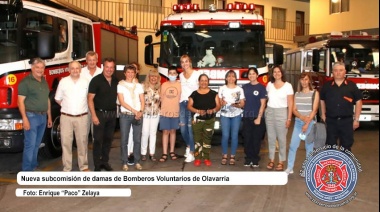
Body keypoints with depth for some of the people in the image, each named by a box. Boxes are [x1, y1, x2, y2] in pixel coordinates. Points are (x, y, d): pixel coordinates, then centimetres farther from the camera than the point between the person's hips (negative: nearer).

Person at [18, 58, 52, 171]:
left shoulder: (44, 82, 14)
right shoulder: (26, 82, -8)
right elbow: (20, 101, -13)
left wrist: (49, 117, 18)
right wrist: (24, 118, -19)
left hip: (43, 116, 7)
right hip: (31, 116, -7)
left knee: (36, 144, 14)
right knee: (30, 145, -7)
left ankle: (33, 166, 24)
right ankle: (27, 170, -2)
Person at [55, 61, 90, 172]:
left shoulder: (85, 82, 3)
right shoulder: (63, 82, 2)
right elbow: (58, 99, 10)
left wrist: (83, 108, 5)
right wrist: (67, 106, 5)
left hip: (82, 117, 0)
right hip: (66, 117, 0)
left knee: (82, 141, 6)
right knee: (66, 142, 1)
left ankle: (84, 166, 17)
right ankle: (67, 168, 9)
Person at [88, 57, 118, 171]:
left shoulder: (116, 81, 7)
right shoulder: (96, 80, -9)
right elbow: (90, 98, -11)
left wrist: (117, 111, 7)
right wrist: (93, 115, -16)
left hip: (112, 114, 5)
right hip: (100, 113, -5)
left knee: (108, 139, 11)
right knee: (98, 139, 0)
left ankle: (105, 161, 23)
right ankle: (97, 165, 8)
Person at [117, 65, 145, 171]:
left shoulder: (139, 86, 11)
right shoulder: (120, 85, 1)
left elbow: (142, 101, 7)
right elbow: (122, 102, -7)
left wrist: (140, 111, -11)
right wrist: (134, 111, -13)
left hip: (138, 115, 3)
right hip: (125, 115, -2)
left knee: (137, 139, 4)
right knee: (124, 140, 0)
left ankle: (137, 161, 13)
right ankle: (125, 162, 8)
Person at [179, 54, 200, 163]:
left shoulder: (196, 74, -3)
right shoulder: (181, 75, 15)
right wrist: (181, 101, 14)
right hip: (182, 103, 5)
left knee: (191, 128, -7)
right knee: (183, 129, 5)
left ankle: (191, 153, -2)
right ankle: (188, 146, 31)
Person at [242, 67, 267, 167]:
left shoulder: (261, 87, 0)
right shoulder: (245, 87, 11)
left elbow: (263, 104, -4)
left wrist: (259, 117, -11)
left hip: (257, 117, -3)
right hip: (247, 116, 3)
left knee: (256, 139, 2)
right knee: (247, 138, 3)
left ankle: (255, 159, 12)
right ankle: (248, 158, 14)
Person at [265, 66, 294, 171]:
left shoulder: (288, 86, -3)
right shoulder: (269, 84, 8)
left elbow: (290, 103, -4)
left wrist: (289, 118, -9)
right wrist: (265, 112, 8)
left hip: (282, 113, -3)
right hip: (269, 113, 4)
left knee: (281, 139, 0)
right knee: (271, 138, 7)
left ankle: (281, 162, 7)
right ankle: (271, 160, 15)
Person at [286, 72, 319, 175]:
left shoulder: (314, 93, -1)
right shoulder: (297, 94, 10)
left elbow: (314, 110, -7)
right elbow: (294, 110, 5)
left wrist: (307, 123, -14)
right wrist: (301, 117, -15)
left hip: (310, 123, -3)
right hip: (298, 122, 3)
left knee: (309, 147, 1)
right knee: (293, 145, -1)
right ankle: (289, 168, 6)